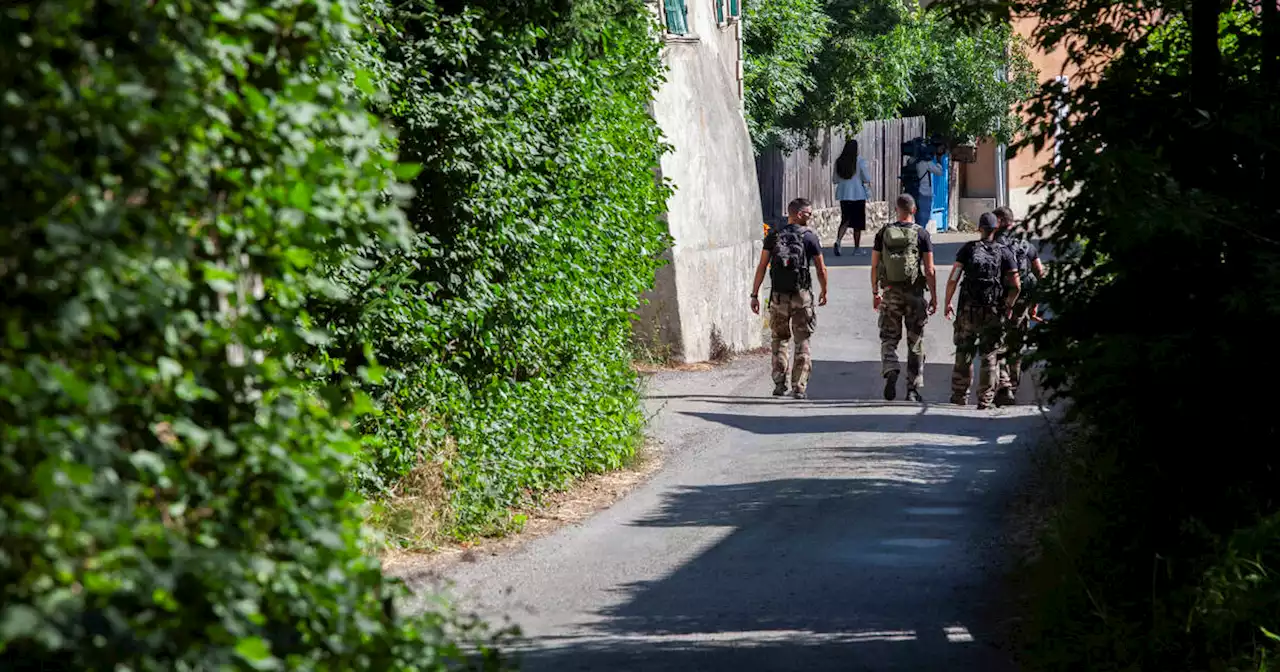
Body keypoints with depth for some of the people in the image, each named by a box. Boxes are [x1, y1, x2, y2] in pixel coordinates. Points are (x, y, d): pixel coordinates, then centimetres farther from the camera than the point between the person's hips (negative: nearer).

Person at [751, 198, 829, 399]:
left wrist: (755, 295, 5)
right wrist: (824, 292, 16)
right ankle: (799, 387, 0)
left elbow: (761, 267, 1)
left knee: (779, 339, 16)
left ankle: (779, 384, 10)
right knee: (802, 342, 6)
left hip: (778, 296, 2)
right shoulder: (809, 236, -3)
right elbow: (821, 269, 1)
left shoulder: (773, 236, 3)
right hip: (802, 295, -2)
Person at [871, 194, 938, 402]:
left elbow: (874, 266, 3)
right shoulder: (921, 234, -5)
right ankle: (913, 389, 9)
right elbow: (929, 270, -7)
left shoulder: (883, 233, 1)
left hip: (890, 293, 1)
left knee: (889, 338, 9)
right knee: (915, 342, 8)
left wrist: (875, 293, 12)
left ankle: (890, 370, -19)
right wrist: (934, 297, -1)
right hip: (914, 293, -1)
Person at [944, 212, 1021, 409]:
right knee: (989, 356, 5)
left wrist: (947, 304, 5)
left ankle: (959, 395, 17)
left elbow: (953, 279, -5)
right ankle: (985, 399, 2)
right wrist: (1009, 305, 11)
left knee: (964, 353, 12)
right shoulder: (1004, 252, 0)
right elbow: (1016, 285, -4)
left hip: (968, 310, 0)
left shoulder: (968, 249, 0)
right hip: (994, 312, 0)